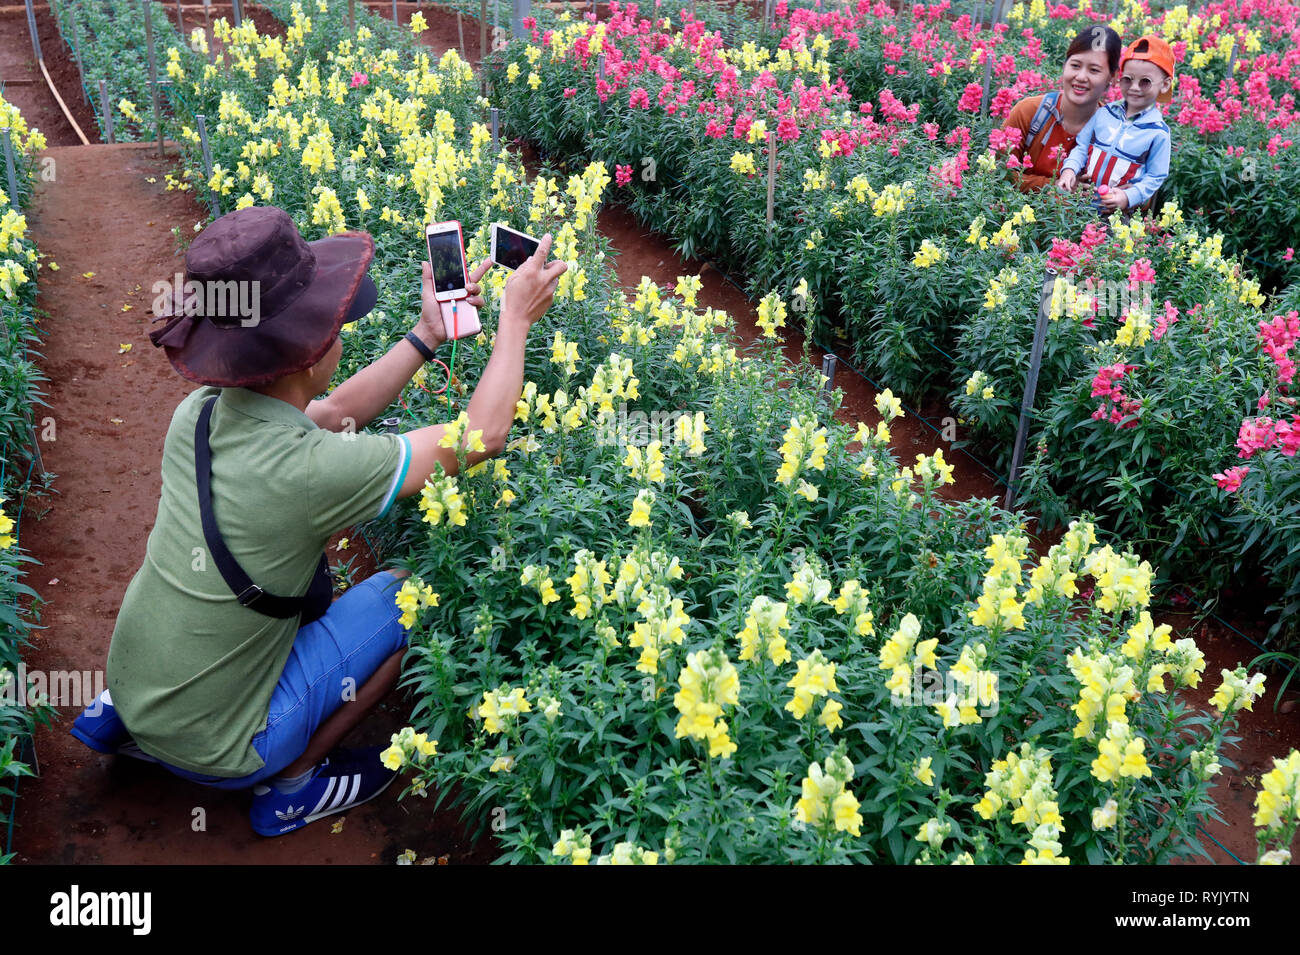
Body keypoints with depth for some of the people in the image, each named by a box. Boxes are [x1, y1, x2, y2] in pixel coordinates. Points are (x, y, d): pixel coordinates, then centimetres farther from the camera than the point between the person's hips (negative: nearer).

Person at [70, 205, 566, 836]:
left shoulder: (197, 411, -11)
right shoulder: (308, 472, -31)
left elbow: (332, 415, 7)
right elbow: (484, 434, -19)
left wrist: (426, 335, 5)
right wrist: (516, 319, -7)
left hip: (134, 685, 7)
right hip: (212, 748, -7)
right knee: (406, 594, -2)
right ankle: (290, 785, 9)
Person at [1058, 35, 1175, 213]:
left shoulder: (1158, 132, -4)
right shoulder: (1104, 112, 5)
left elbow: (1155, 177, -1)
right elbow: (1082, 147, 13)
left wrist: (1128, 198, -16)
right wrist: (1070, 169, -7)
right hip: (1083, 198, 3)